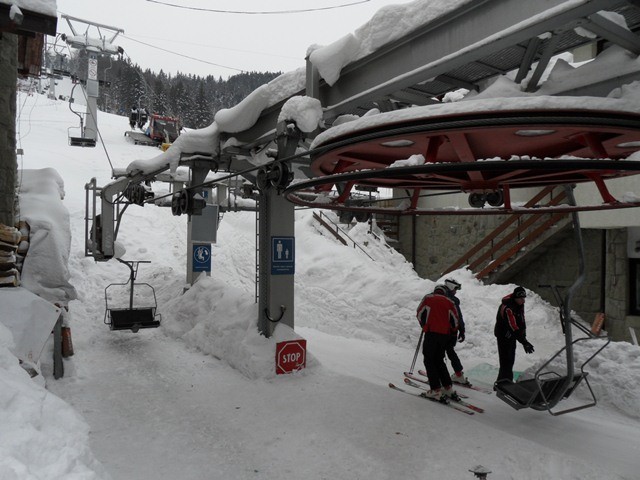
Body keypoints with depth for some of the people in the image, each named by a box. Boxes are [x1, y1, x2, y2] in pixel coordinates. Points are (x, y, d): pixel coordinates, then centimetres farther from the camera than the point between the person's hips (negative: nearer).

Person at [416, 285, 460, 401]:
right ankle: (448, 388, 17)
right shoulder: (449, 301, 12)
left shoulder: (428, 298, 6)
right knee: (439, 361, 18)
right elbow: (455, 321, 7)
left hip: (431, 333, -4)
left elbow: (420, 314, 3)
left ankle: (436, 390, -6)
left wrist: (424, 326, 20)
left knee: (429, 361, 2)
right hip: (445, 335, 4)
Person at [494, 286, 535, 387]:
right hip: (503, 335, -9)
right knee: (506, 359, -10)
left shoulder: (519, 304, -2)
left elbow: (522, 321, 6)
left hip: (512, 335, 9)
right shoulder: (507, 307, -31)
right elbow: (513, 327, -36)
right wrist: (524, 341, -39)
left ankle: (507, 380, 32)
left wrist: (523, 337, 3)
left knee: (510, 359, 18)